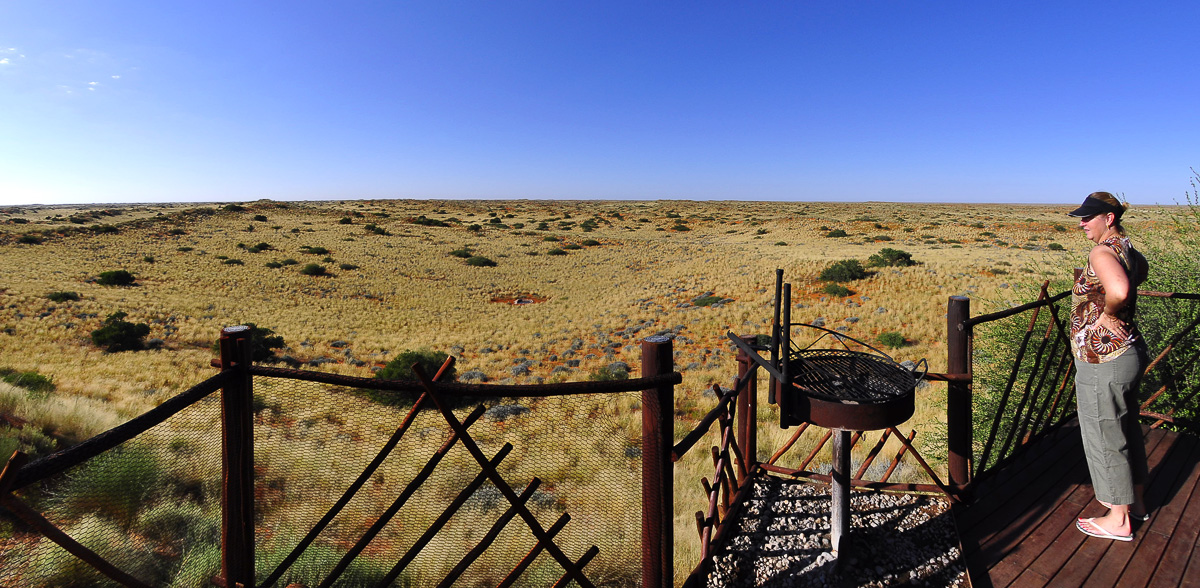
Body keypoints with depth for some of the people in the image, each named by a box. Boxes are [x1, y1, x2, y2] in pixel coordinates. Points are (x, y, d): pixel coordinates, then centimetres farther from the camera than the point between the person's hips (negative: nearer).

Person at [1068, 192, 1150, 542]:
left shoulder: (1103, 252, -21)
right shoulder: (1127, 250, 8)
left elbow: (1119, 289, -42)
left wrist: (1107, 314, -22)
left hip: (1104, 361, -10)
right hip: (1129, 351, 10)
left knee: (1106, 437, 5)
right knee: (1127, 429, 23)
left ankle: (1119, 520, 20)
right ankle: (1135, 501, 40)